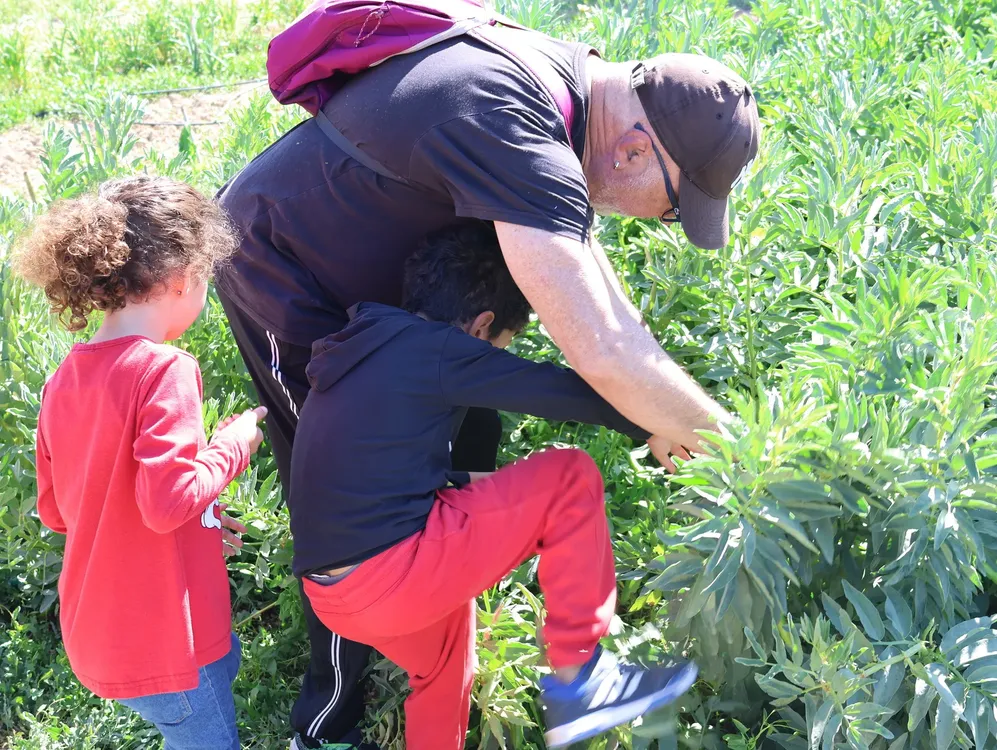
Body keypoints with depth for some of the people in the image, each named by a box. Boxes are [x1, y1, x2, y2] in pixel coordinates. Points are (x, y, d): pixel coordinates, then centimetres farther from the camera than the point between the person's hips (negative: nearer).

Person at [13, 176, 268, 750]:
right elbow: (166, 501, -29)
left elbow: (55, 509, 10)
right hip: (162, 644, -8)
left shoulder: (66, 378, 3)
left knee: (222, 662, 28)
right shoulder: (166, 369, -21)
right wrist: (234, 445, -12)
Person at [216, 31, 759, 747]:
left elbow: (576, 248, 2)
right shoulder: (514, 135, -38)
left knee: (469, 427, 13)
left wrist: (662, 409, -3)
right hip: (283, 279, -9)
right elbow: (603, 356, -42)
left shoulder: (569, 73, -7)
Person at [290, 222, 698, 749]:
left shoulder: (364, 351, 17)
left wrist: (469, 485, 31)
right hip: (391, 577, -9)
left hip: (332, 596, 9)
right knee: (570, 479, -2)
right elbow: (564, 392, -5)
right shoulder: (435, 350, -8)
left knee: (443, 661, 35)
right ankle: (577, 681, 1)